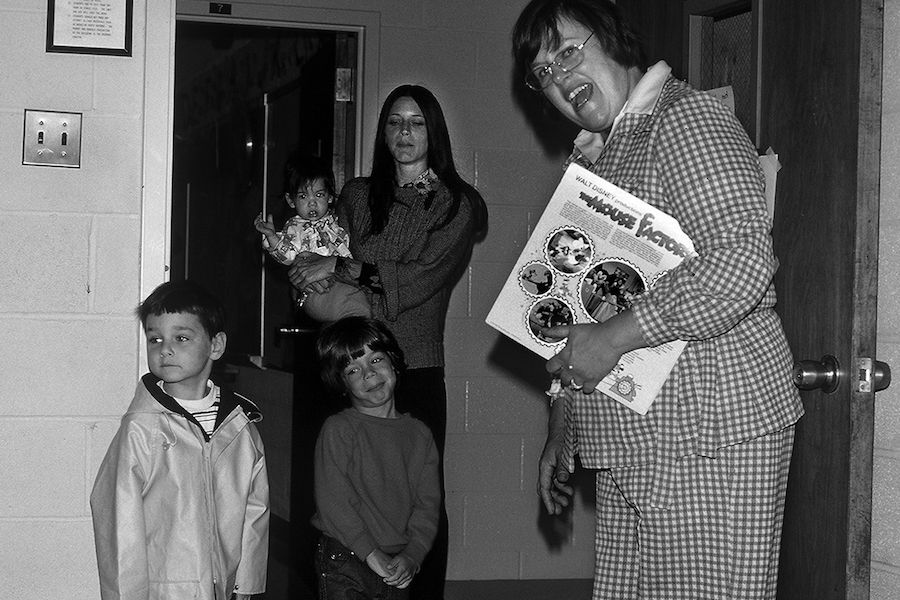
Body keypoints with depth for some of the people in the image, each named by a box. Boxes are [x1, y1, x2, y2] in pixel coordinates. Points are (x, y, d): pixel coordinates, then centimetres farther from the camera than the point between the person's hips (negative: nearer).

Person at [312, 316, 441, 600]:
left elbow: (428, 503, 4)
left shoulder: (419, 434, 7)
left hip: (398, 569, 4)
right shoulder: (338, 430, -7)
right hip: (344, 566, -4)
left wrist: (412, 555, -11)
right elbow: (333, 501, -13)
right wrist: (373, 555, -16)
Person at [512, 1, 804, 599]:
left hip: (708, 438, -9)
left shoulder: (687, 119, -9)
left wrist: (615, 336, -21)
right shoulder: (591, 159, 20)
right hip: (628, 448, 9)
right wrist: (562, 426, 19)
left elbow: (743, 263, -24)